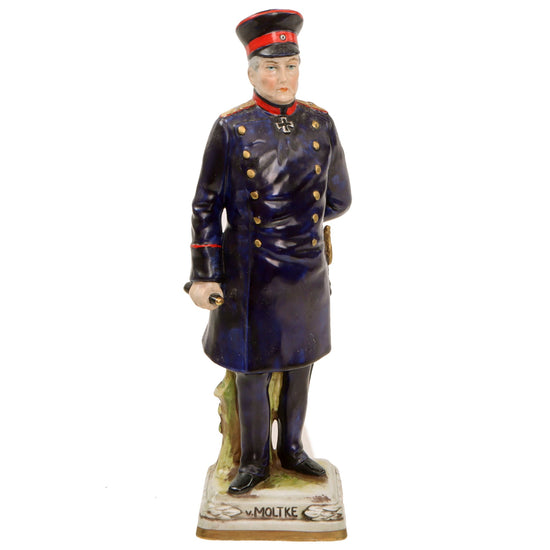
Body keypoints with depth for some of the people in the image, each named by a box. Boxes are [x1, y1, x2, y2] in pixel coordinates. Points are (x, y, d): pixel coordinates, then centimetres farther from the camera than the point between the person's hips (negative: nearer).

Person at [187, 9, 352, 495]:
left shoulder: (320, 123, 1)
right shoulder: (230, 129, -8)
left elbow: (338, 199, 9)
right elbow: (208, 206, -6)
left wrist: (292, 218, 11)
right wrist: (204, 276, -8)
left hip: (308, 271, 3)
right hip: (253, 273, -3)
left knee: (300, 364, 16)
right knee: (252, 369, 9)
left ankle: (291, 449, 37)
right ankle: (255, 461, 29)